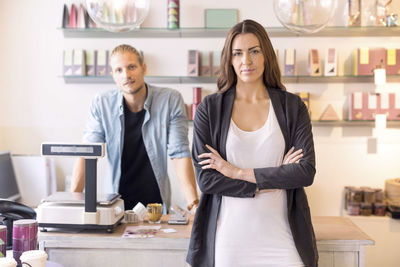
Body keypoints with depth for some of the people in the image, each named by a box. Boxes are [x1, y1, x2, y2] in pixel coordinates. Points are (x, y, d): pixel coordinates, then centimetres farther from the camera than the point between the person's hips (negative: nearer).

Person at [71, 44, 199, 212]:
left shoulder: (171, 100, -6)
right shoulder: (101, 104, -2)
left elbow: (179, 153, -8)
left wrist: (193, 204, -17)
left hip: (157, 204, -1)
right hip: (117, 204, 1)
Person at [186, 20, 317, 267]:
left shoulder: (293, 107, 2)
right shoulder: (209, 109, 0)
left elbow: (307, 172, -8)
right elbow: (205, 178, -6)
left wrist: (238, 172, -11)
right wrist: (272, 180, -10)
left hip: (279, 235, 1)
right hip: (228, 236, 0)